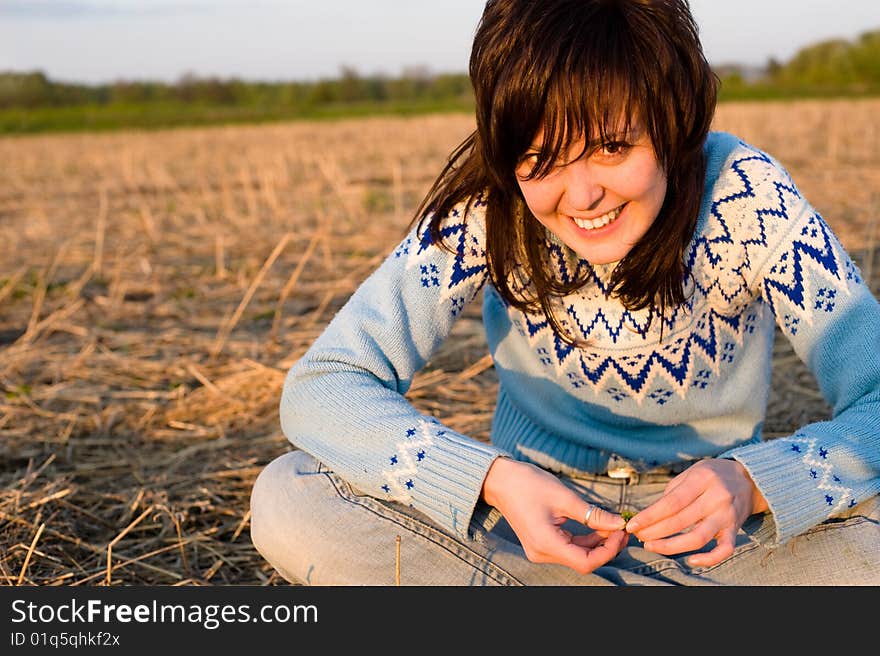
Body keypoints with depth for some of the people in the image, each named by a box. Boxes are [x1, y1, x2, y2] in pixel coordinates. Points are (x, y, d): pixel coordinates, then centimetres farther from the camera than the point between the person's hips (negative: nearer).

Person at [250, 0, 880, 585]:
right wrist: (494, 478, -36)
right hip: (540, 517, 1)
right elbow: (320, 387, -20)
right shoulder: (487, 204, -17)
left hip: (709, 537, 0)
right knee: (286, 501, -22)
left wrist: (752, 482, -39)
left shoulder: (747, 198, -18)